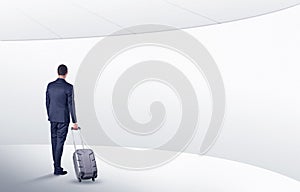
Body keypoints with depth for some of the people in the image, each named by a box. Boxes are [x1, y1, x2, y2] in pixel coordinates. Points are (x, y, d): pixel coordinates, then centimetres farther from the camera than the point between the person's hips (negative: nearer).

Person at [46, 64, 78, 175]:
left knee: (54, 142, 13)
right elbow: (71, 105, -12)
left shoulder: (50, 85, 3)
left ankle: (56, 166, 21)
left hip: (53, 118, 5)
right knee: (60, 143, -2)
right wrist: (74, 122, -6)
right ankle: (57, 169, 1)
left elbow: (47, 103, 9)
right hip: (63, 119, -5)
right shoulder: (68, 87, -12)